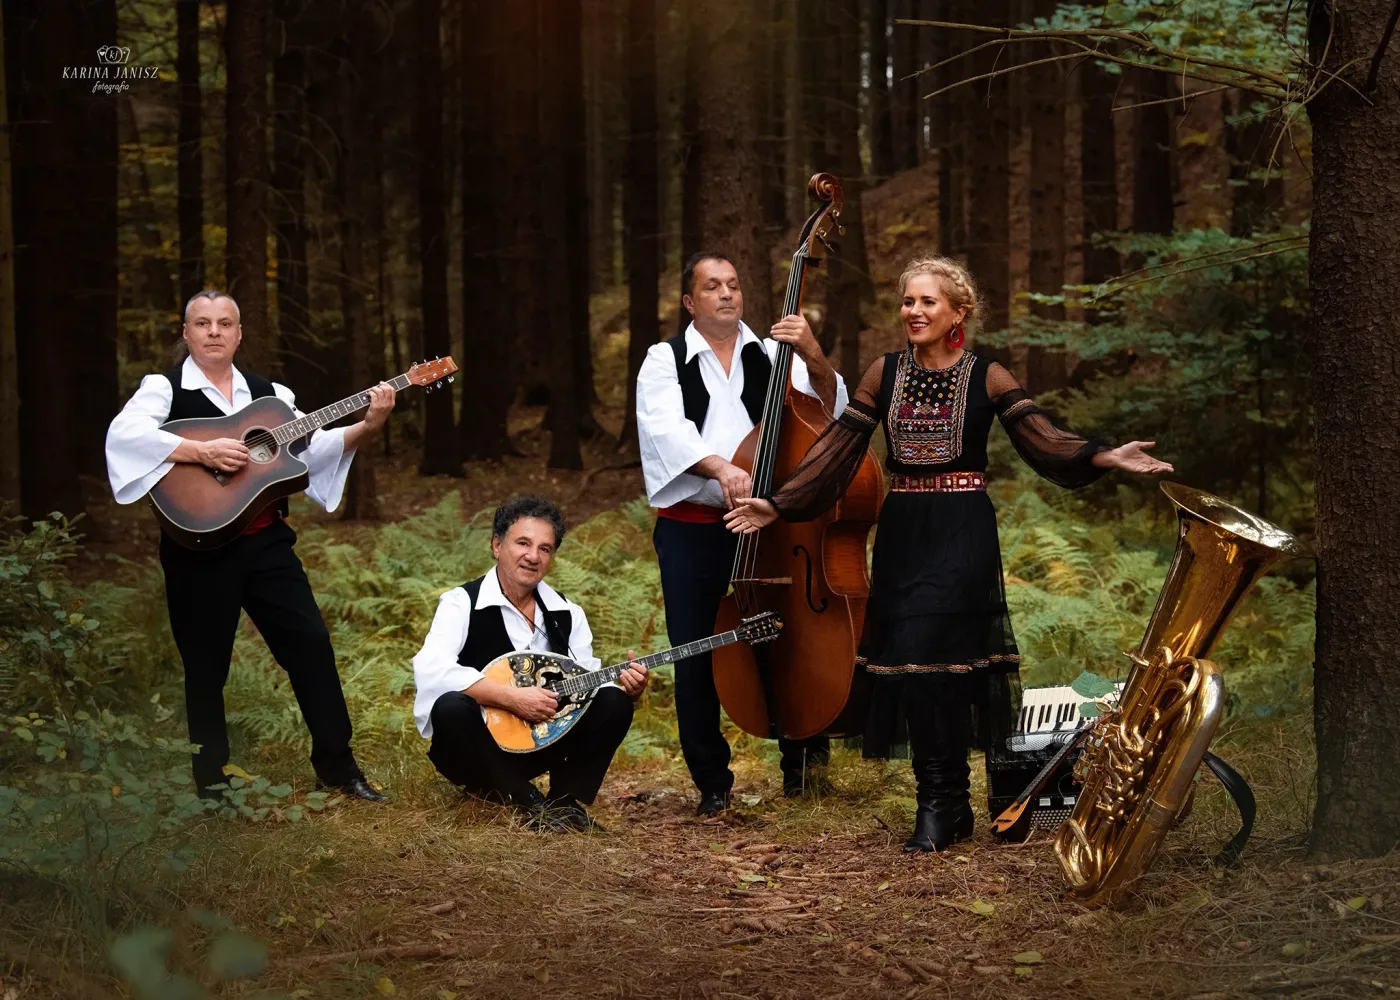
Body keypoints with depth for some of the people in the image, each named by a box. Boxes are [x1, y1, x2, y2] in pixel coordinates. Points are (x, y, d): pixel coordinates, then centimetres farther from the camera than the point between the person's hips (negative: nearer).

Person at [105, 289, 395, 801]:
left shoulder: (268, 394, 12)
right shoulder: (164, 389, -2)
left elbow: (311, 447, 7)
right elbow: (123, 434, -20)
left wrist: (366, 426, -9)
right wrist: (201, 451, -28)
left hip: (267, 541, 4)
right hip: (199, 549, -4)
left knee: (311, 643, 2)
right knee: (206, 666, 4)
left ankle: (337, 765, 13)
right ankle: (211, 780, 17)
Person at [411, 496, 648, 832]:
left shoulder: (566, 614, 6)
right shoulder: (462, 603, -12)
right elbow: (430, 672, -28)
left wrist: (623, 686, -23)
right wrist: (512, 698, -32)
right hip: (479, 745, -4)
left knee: (613, 702, -15)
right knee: (452, 707, -37)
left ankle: (566, 800, -7)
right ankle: (529, 802, -19)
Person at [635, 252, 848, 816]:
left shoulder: (772, 355, 10)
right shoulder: (665, 361, 6)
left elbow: (828, 407, -1)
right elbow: (667, 429, -12)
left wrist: (814, 358, -20)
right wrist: (719, 467, -29)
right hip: (691, 529, -1)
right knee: (696, 660, 1)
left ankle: (802, 757, 22)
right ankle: (713, 783, 15)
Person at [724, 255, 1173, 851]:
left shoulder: (986, 378, -1)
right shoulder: (885, 375, 8)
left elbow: (1043, 438, -9)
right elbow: (837, 448, 7)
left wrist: (1105, 457, -25)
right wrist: (778, 505, 1)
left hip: (962, 534, -4)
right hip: (902, 534, 4)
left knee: (930, 655, -14)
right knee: (906, 662, 1)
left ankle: (940, 803, -2)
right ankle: (949, 805, 11)